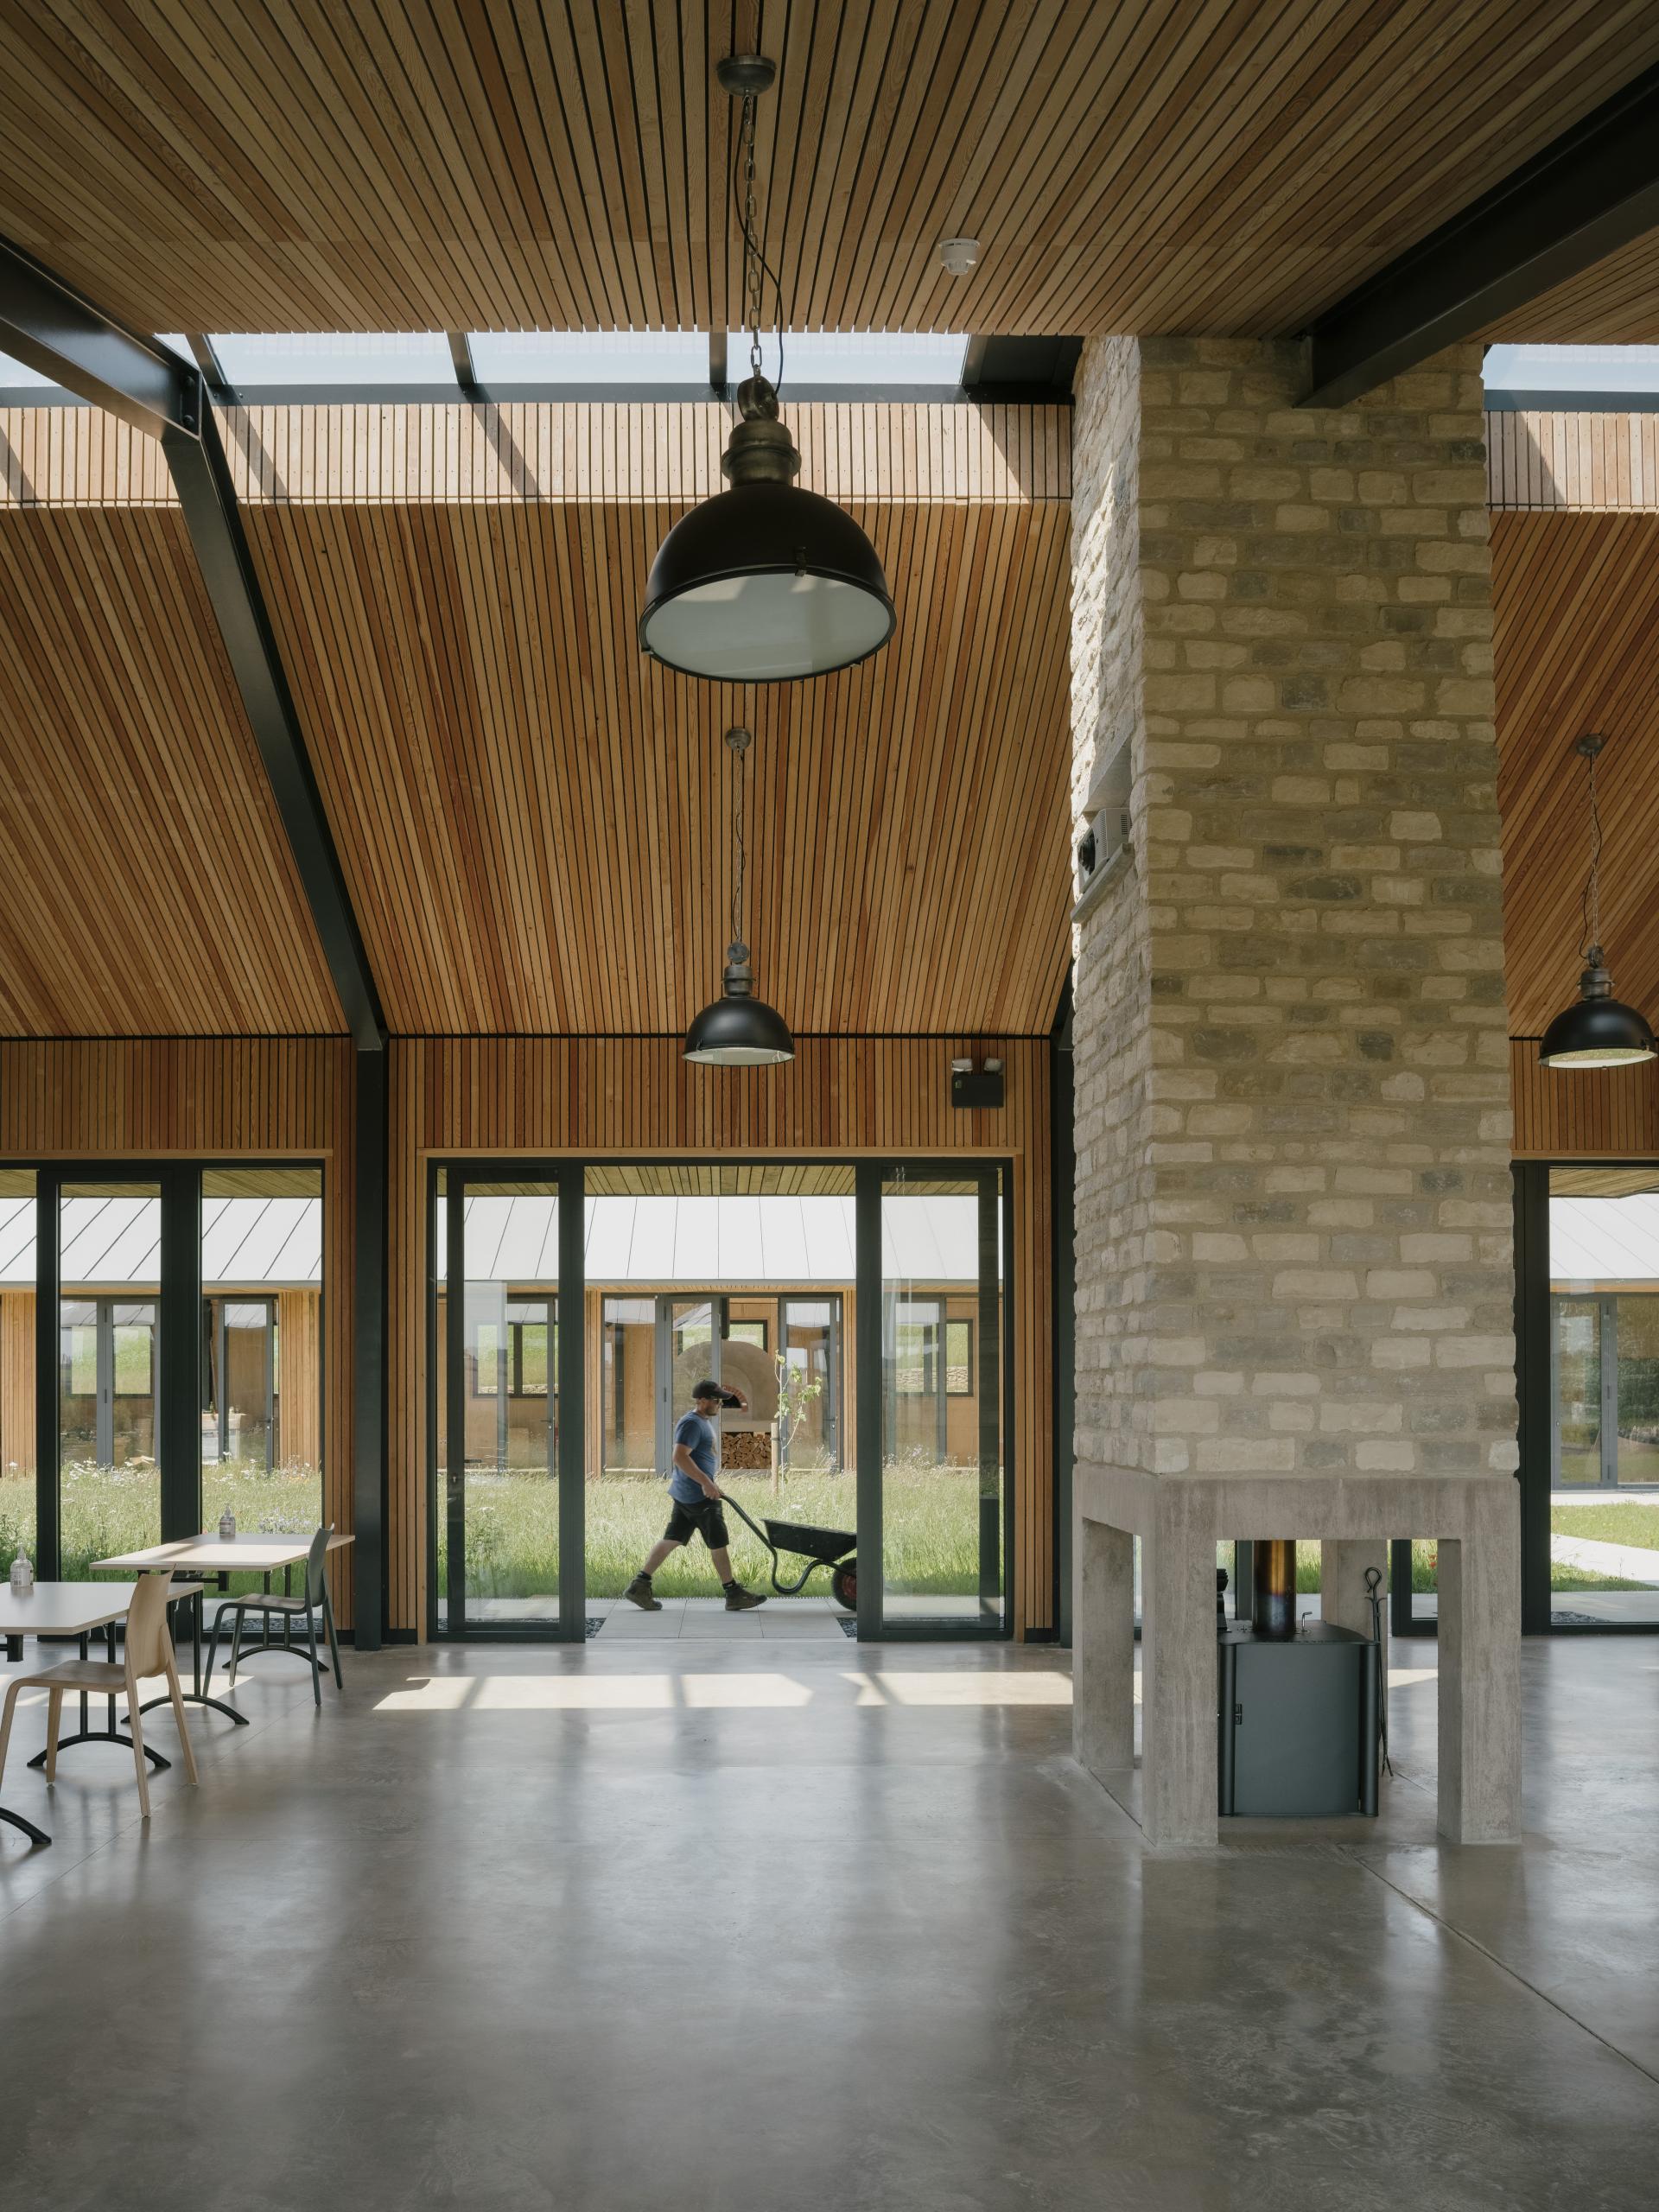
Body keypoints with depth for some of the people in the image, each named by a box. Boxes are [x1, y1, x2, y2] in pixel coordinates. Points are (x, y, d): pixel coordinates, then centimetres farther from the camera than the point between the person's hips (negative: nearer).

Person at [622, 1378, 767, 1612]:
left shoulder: (704, 1421, 16)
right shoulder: (692, 1423, -16)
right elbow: (680, 1457, -26)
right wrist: (706, 1483, -29)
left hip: (686, 1494, 10)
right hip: (698, 1495, -10)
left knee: (672, 1540, 9)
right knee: (719, 1543, 0)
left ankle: (640, 1586, 9)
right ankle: (733, 1595, 8)